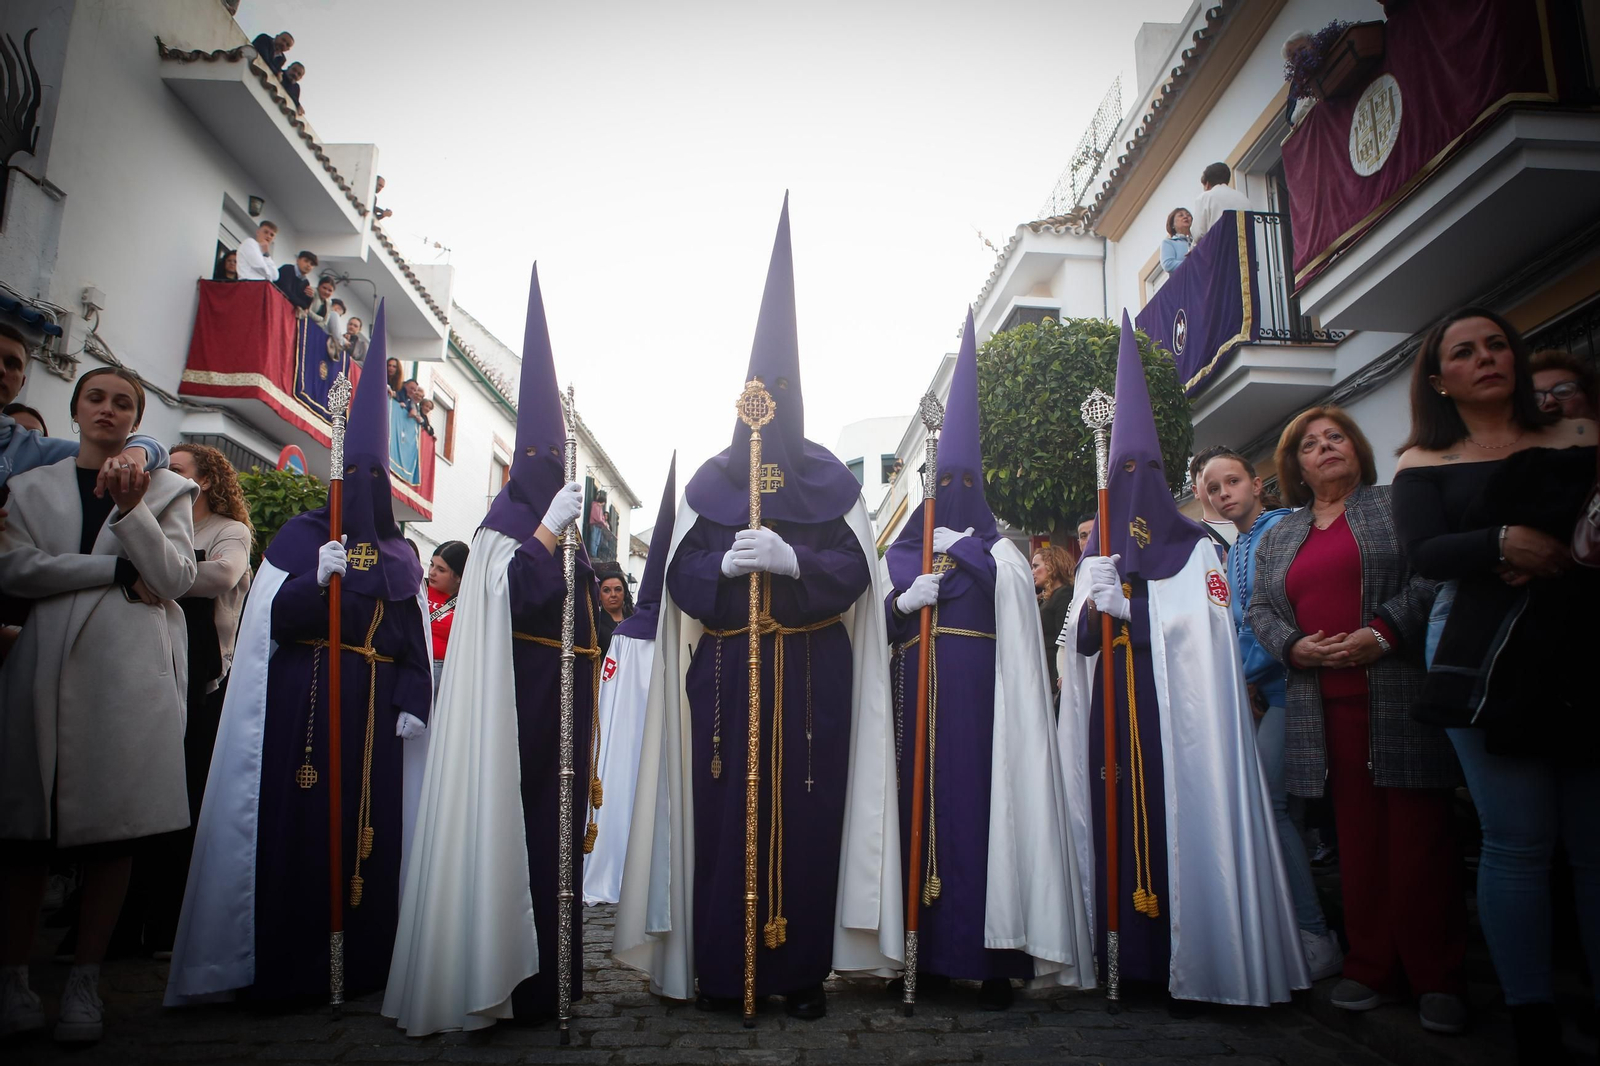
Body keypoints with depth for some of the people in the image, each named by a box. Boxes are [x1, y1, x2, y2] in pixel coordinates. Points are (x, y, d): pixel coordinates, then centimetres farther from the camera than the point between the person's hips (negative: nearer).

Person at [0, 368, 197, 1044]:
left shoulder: (165, 488, 14)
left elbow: (176, 577, 2)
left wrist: (133, 510, -9)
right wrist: (121, 571, -6)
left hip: (132, 668, -1)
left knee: (115, 823, -4)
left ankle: (85, 980, 4)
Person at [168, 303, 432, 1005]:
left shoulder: (400, 556, 15)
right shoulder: (301, 535, 7)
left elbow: (415, 640, 11)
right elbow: (269, 620, -2)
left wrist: (413, 702, 1)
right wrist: (316, 581, -18)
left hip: (375, 706, 3)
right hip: (303, 698, -2)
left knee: (369, 819, 1)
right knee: (297, 818, -5)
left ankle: (360, 959, 11)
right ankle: (287, 965, 6)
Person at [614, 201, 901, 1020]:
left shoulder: (831, 480, 8)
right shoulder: (710, 481, 10)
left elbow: (855, 569, -2)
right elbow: (680, 573, 4)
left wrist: (791, 560, -18)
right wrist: (724, 564, -16)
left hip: (812, 676, 0)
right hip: (725, 674, 1)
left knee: (806, 811, -1)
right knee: (725, 810, -2)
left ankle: (802, 968, 10)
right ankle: (721, 968, 10)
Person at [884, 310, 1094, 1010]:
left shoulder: (1000, 556, 10)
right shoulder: (900, 557, 17)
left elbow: (1021, 655, -4)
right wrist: (904, 602, -8)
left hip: (979, 703, -2)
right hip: (917, 704, 3)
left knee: (981, 804, -7)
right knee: (923, 805, -1)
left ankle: (992, 958, 1)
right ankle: (930, 952, 8)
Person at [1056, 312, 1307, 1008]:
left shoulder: (1196, 549, 3)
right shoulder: (1098, 552, 15)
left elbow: (1205, 633, -9)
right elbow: (1079, 642, 8)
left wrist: (1125, 608, -12)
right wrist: (1093, 605, -12)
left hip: (1176, 708, -3)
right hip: (1111, 710, 4)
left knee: (1182, 819, -5)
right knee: (1119, 817, 1)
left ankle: (1193, 962, 6)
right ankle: (1132, 955, 12)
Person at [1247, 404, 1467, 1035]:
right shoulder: (1278, 537, 20)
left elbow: (1431, 576, -5)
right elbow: (1260, 609, 14)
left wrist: (1382, 632, -16)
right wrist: (1294, 646, -5)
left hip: (1400, 695, -3)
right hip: (1324, 704, 4)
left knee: (1419, 830, -2)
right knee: (1357, 835, 7)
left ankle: (1436, 979, 8)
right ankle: (1371, 968, 16)